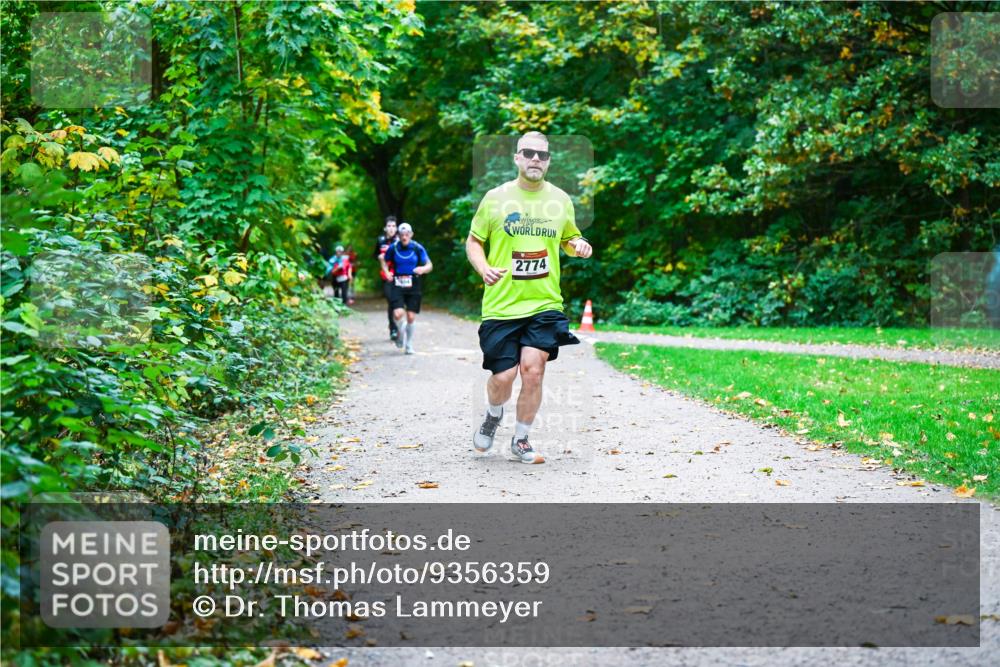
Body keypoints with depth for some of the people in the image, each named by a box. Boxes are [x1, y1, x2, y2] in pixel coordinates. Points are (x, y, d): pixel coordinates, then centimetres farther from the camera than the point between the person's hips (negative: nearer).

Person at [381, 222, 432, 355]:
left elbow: (429, 265, 1)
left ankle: (409, 344, 22)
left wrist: (423, 269, -21)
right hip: (397, 285, 0)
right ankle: (401, 333, 16)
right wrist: (387, 272, -2)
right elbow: (384, 260, 17)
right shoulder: (393, 248, -1)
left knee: (411, 316, 2)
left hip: (413, 286, 0)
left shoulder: (418, 248, -3)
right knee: (398, 314, -17)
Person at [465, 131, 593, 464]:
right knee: (503, 377, -4)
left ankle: (521, 440, 11)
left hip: (544, 303, 1)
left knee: (533, 371, -10)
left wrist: (578, 246, 1)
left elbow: (569, 239, 24)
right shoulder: (496, 198, 1)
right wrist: (484, 269, -10)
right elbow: (473, 241, 9)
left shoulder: (560, 200, 9)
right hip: (501, 305, -1)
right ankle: (493, 416, 32)